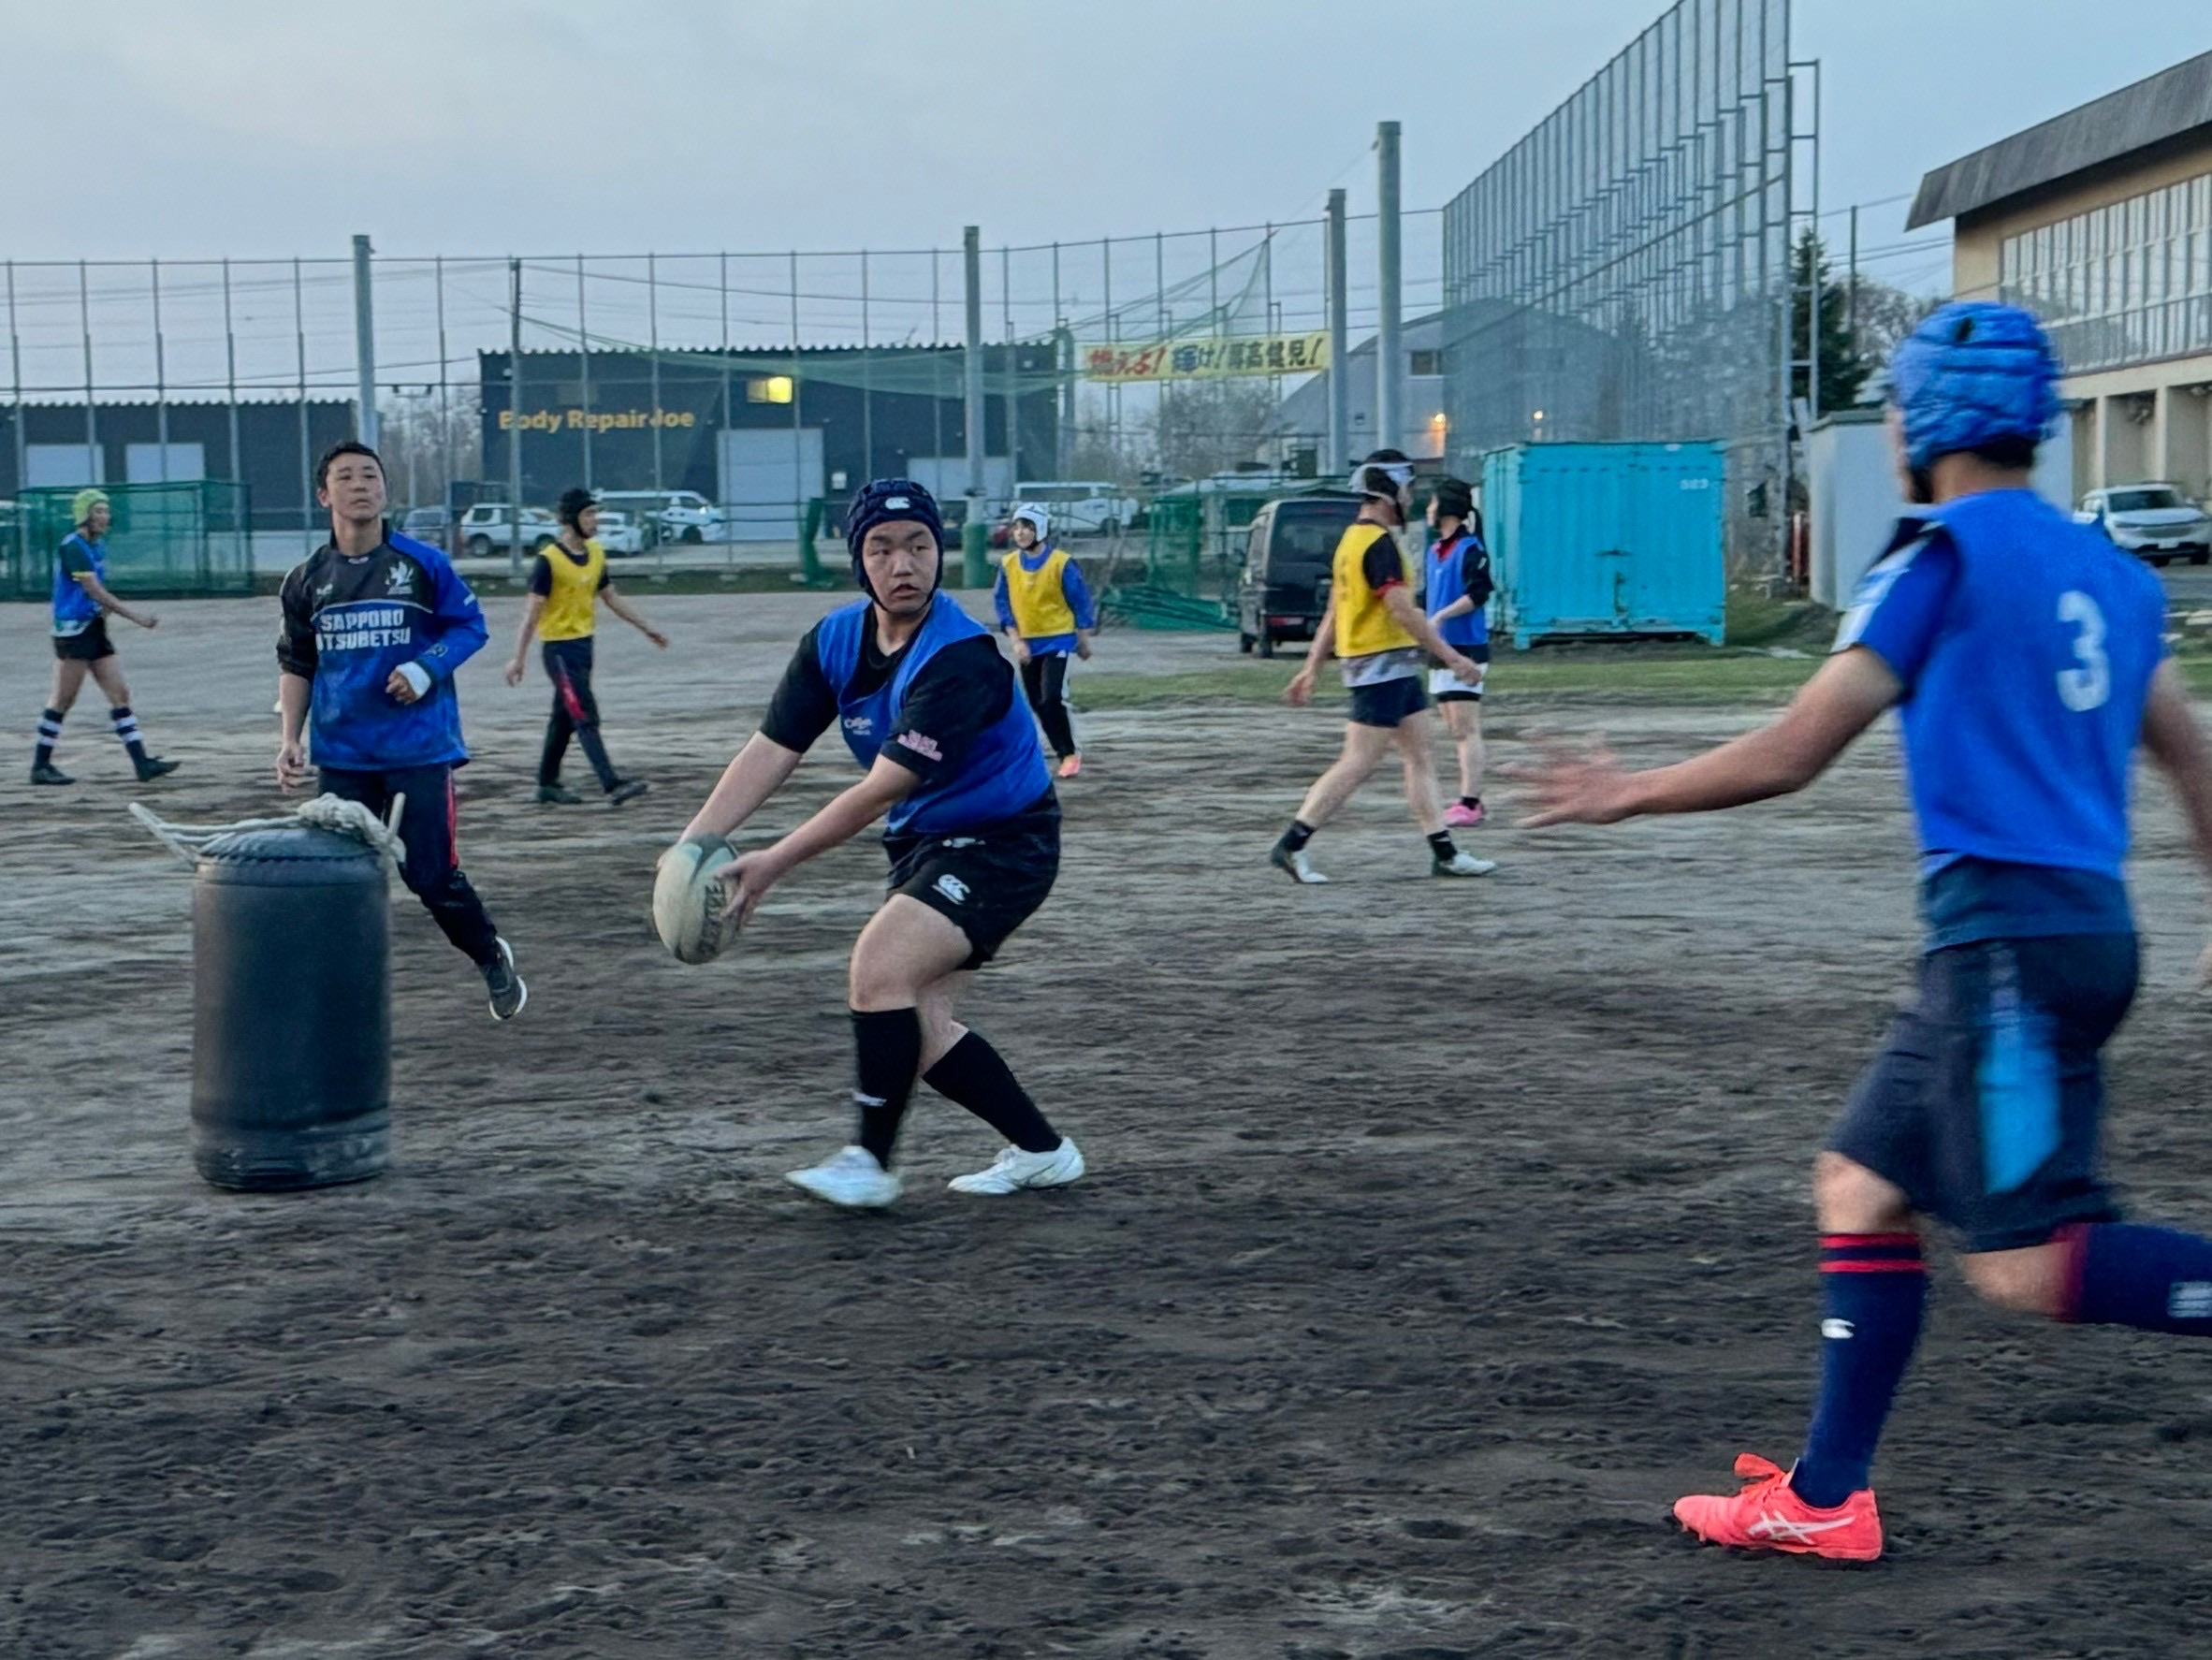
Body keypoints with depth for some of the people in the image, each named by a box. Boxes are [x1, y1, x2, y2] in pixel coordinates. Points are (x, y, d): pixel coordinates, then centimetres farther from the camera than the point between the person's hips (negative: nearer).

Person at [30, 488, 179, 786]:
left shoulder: (98, 546, 13)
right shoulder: (72, 547, -14)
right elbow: (94, 591, -21)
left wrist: (104, 608, 3)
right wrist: (135, 616, -22)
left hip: (95, 629, 8)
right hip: (73, 630, -8)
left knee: (120, 695, 2)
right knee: (63, 701, -3)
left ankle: (142, 763, 0)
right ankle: (40, 766, 7)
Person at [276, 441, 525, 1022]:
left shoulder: (422, 563, -2)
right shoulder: (307, 580, 6)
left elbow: (470, 625, 4)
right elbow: (296, 664, 15)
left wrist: (426, 669, -13)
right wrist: (290, 738, 6)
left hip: (420, 749, -3)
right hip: (342, 756, 3)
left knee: (432, 874, -4)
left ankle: (493, 958, 22)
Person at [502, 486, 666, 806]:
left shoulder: (596, 553, 7)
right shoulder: (549, 560, -15)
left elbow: (611, 597, 18)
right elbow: (532, 610, -16)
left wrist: (646, 627, 20)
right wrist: (519, 658, -18)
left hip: (584, 643, 8)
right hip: (559, 647, -8)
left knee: (564, 718, 15)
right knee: (586, 718, -13)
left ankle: (548, 785, 24)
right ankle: (611, 785, -18)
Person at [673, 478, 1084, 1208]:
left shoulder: (961, 660, -27)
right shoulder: (834, 641, -3)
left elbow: (881, 789, -29)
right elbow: (772, 749, -4)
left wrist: (773, 863, -26)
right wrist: (694, 843, -17)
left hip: (1001, 845, -8)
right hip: (924, 844, 8)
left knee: (880, 965, -24)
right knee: (915, 1025, 6)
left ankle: (871, 1162, -11)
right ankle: (1040, 1150, 21)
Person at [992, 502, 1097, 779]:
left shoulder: (1061, 562, -11)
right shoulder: (1008, 564, -1)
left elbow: (1080, 600, -3)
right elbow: (1003, 603, 2)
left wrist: (1083, 640, 1)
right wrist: (1016, 640, -8)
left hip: (1058, 639, -5)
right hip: (1027, 644, 5)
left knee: (1052, 699, -17)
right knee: (1038, 704, 8)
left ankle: (1071, 752, -2)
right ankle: (1065, 754, 22)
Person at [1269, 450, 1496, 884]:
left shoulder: (1353, 538, 15)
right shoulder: (1379, 543, -16)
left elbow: (1333, 613, 18)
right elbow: (1402, 610, -23)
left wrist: (1311, 669, 20)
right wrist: (1452, 657, -21)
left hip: (1397, 669, 10)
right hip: (1382, 665, -10)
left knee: (1422, 756, 11)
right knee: (1358, 763, -9)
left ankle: (1444, 853, 12)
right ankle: (1291, 846, -7)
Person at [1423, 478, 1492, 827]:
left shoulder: (1470, 549, -11)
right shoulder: (1434, 550, 15)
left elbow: (1478, 593, -20)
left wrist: (1441, 616, -26)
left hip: (1465, 650, -9)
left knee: (1467, 731, -10)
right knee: (1456, 732, 11)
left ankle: (1468, 804, -12)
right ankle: (1473, 801, 17)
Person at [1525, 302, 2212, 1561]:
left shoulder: (1947, 555, -8)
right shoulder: (2110, 571, 15)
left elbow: (1790, 757, -9)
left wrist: (1627, 794, 4)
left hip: (2005, 929, -9)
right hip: (2086, 922, 9)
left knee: (2028, 1266, -9)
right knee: (1862, 1186, 14)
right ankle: (1825, 1500, 17)